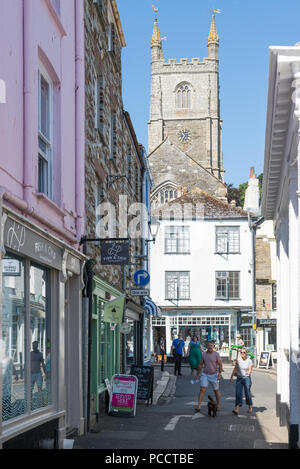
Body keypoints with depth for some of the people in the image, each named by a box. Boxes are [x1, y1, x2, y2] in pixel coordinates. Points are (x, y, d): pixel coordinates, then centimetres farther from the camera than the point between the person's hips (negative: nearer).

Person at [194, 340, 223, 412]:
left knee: (216, 390, 9)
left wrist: (219, 373, -23)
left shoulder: (216, 354, -7)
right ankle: (199, 406, -13)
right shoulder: (204, 354, 4)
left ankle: (218, 405, 29)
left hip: (214, 375, -2)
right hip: (205, 374, 2)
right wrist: (197, 374, 15)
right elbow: (201, 365, 13)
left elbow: (220, 364, -9)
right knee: (202, 389, -9)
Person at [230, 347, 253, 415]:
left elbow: (250, 370, -6)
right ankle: (237, 409, -17)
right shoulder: (238, 359, 4)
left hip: (246, 378, -3)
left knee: (247, 392, -2)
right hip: (239, 378, 3)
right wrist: (232, 377, 10)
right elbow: (235, 369, 12)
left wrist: (249, 372, -27)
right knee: (238, 393, -8)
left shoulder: (249, 360, -5)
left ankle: (250, 407, 21)